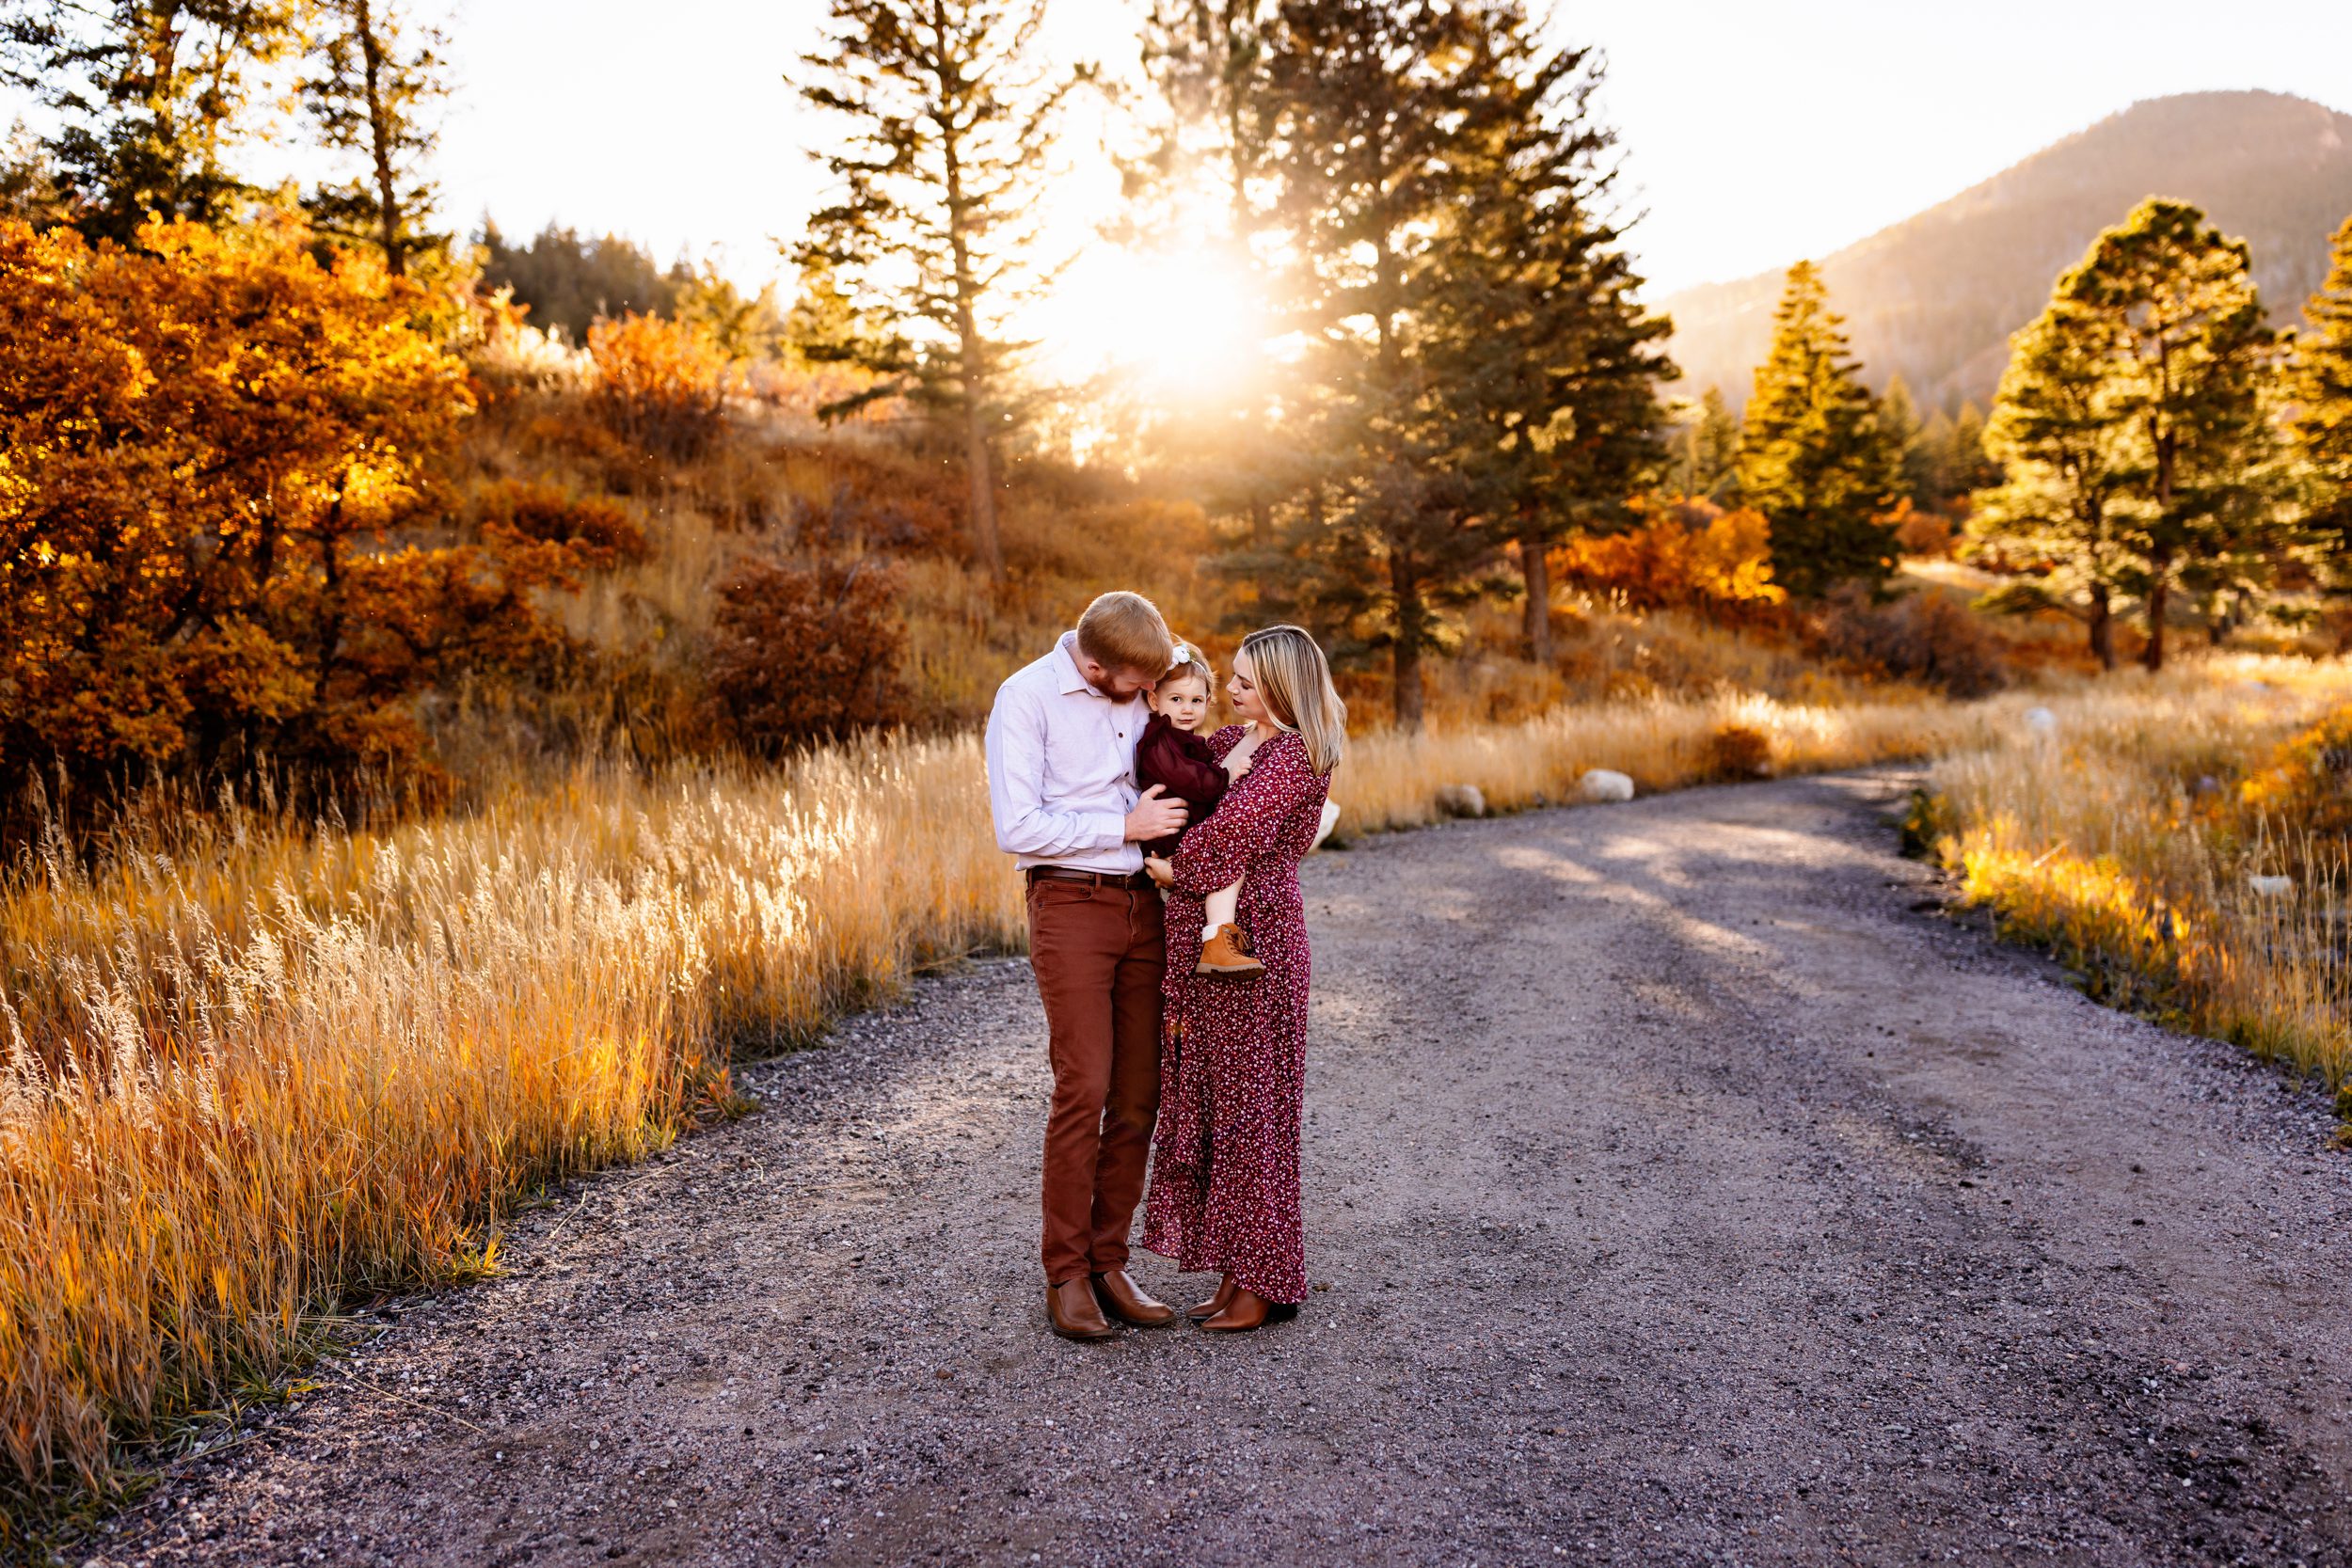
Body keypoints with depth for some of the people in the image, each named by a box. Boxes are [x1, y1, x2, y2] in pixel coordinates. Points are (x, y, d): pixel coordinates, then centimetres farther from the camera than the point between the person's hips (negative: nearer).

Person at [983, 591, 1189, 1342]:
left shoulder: (1141, 694, 8)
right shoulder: (1027, 697, -9)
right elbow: (1017, 828, -16)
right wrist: (1126, 827, -13)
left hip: (1144, 906, 6)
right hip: (1071, 905, -6)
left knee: (1137, 1097, 5)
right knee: (1084, 1090, -10)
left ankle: (1108, 1263, 14)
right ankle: (1066, 1275, 2)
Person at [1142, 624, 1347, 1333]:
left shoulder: (1296, 755, -12)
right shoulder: (1228, 741, 14)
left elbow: (1237, 827, -24)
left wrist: (1176, 868, -11)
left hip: (1252, 942, -9)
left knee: (1251, 1103, -1)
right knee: (1203, 1100, 12)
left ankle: (1266, 1283, 11)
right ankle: (1235, 1271, 22)